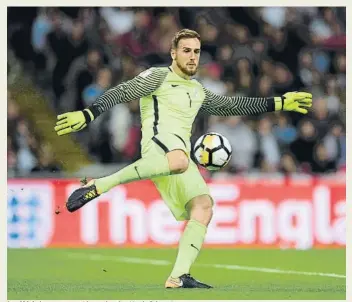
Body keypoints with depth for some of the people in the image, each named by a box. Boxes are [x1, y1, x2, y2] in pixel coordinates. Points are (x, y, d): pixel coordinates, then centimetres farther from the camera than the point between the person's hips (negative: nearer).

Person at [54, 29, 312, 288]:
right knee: (179, 161, -44)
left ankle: (178, 277, -18)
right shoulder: (159, 76, 10)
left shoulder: (198, 91, 31)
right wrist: (87, 115, -15)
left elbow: (232, 105, 37)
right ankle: (97, 187, -42)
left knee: (203, 207, -11)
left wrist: (279, 103, 34)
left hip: (180, 151, 8)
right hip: (159, 138, -8)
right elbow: (121, 93, -1)